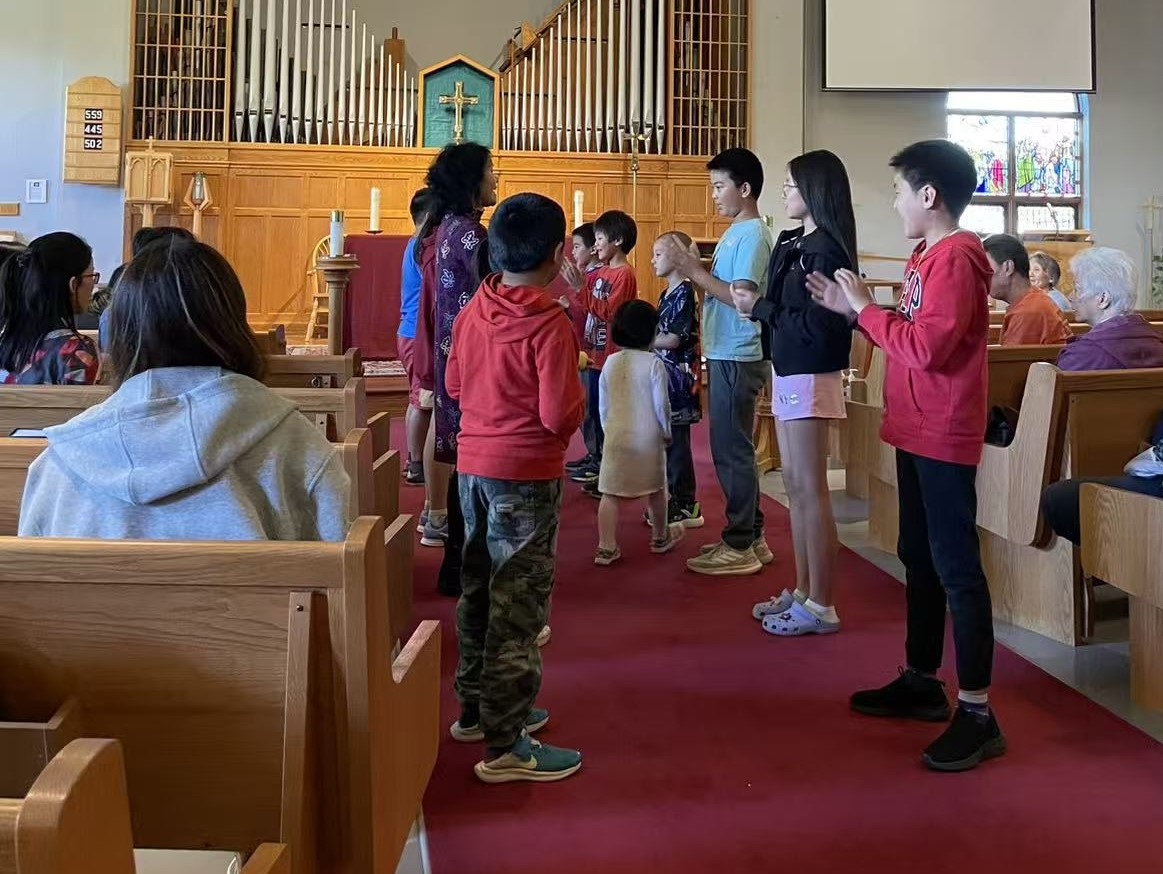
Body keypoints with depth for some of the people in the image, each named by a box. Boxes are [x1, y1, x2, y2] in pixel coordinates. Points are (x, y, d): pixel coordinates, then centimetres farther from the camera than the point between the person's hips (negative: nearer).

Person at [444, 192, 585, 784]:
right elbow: (559, 415, -20)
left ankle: (475, 709, 32)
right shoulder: (549, 324, -18)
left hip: (472, 464, 8)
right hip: (526, 475, -7)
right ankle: (506, 747, 4)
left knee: (478, 590, 18)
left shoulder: (473, 312, 4)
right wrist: (577, 400, 0)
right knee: (518, 603, -2)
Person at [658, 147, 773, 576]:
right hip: (726, 355, 10)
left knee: (732, 449, -5)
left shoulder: (752, 236, -13)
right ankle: (750, 536, 23)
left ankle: (740, 547, 3)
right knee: (734, 448, 14)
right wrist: (697, 270, 7)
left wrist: (697, 273, -18)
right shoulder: (735, 234, 17)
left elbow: (743, 298, -22)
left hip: (737, 358, -10)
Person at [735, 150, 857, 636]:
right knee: (795, 486, 13)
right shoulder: (793, 243, 13)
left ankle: (821, 606, 3)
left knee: (810, 490, -5)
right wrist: (755, 306, -2)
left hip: (809, 377, -10)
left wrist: (760, 307, -13)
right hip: (788, 373, 10)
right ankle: (803, 592, 22)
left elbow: (816, 324, -20)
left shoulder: (825, 250, -14)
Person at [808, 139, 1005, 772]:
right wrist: (850, 307, 8)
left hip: (943, 436, -10)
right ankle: (922, 681, 29)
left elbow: (926, 347, -24)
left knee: (956, 567, -7)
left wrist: (864, 308, -14)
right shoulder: (927, 256, 15)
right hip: (915, 431, 10)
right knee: (919, 558, 16)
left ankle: (977, 713, 0)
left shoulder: (956, 257, -16)